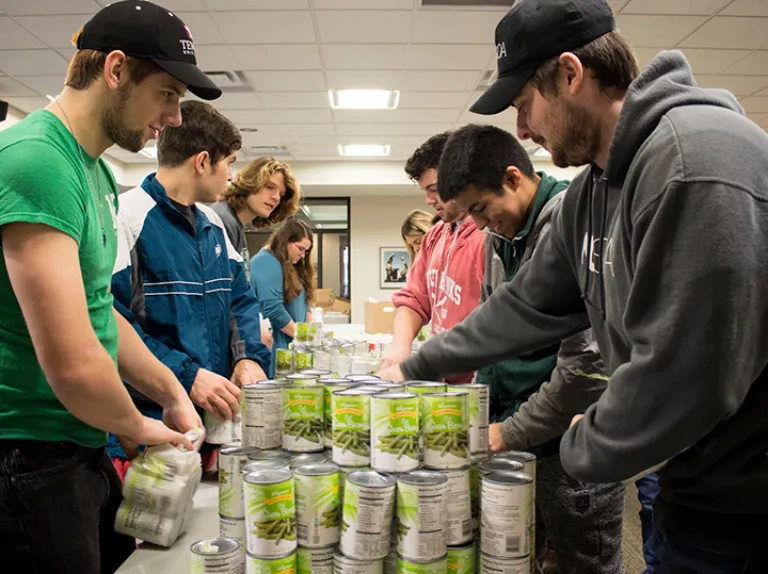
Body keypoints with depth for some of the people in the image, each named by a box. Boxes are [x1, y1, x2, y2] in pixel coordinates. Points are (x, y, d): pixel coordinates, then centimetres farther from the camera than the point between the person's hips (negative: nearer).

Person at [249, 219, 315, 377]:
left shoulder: (293, 266, 17)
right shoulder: (267, 262, -12)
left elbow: (303, 304, 19)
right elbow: (273, 310, -20)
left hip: (291, 346, 9)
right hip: (275, 347, -9)